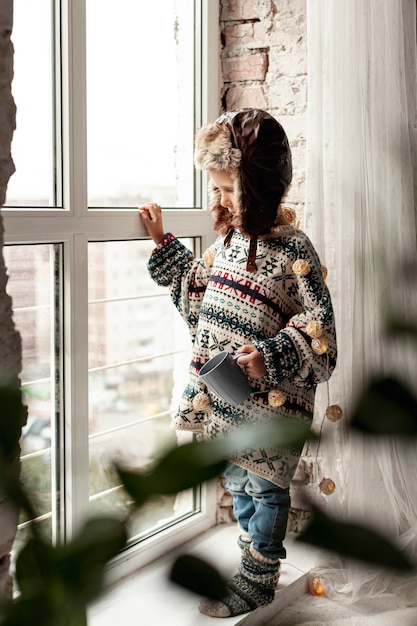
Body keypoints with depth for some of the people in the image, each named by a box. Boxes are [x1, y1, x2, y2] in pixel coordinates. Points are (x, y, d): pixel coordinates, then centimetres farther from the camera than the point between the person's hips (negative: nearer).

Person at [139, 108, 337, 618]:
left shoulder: (293, 251, -17)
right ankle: (254, 562, 37)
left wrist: (272, 356, -31)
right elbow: (198, 294, 21)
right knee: (237, 483, 19)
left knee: (264, 486, 8)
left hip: (269, 400, -7)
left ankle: (257, 580, 24)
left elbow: (318, 327, -18)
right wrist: (163, 244, 17)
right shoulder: (227, 240, 6)